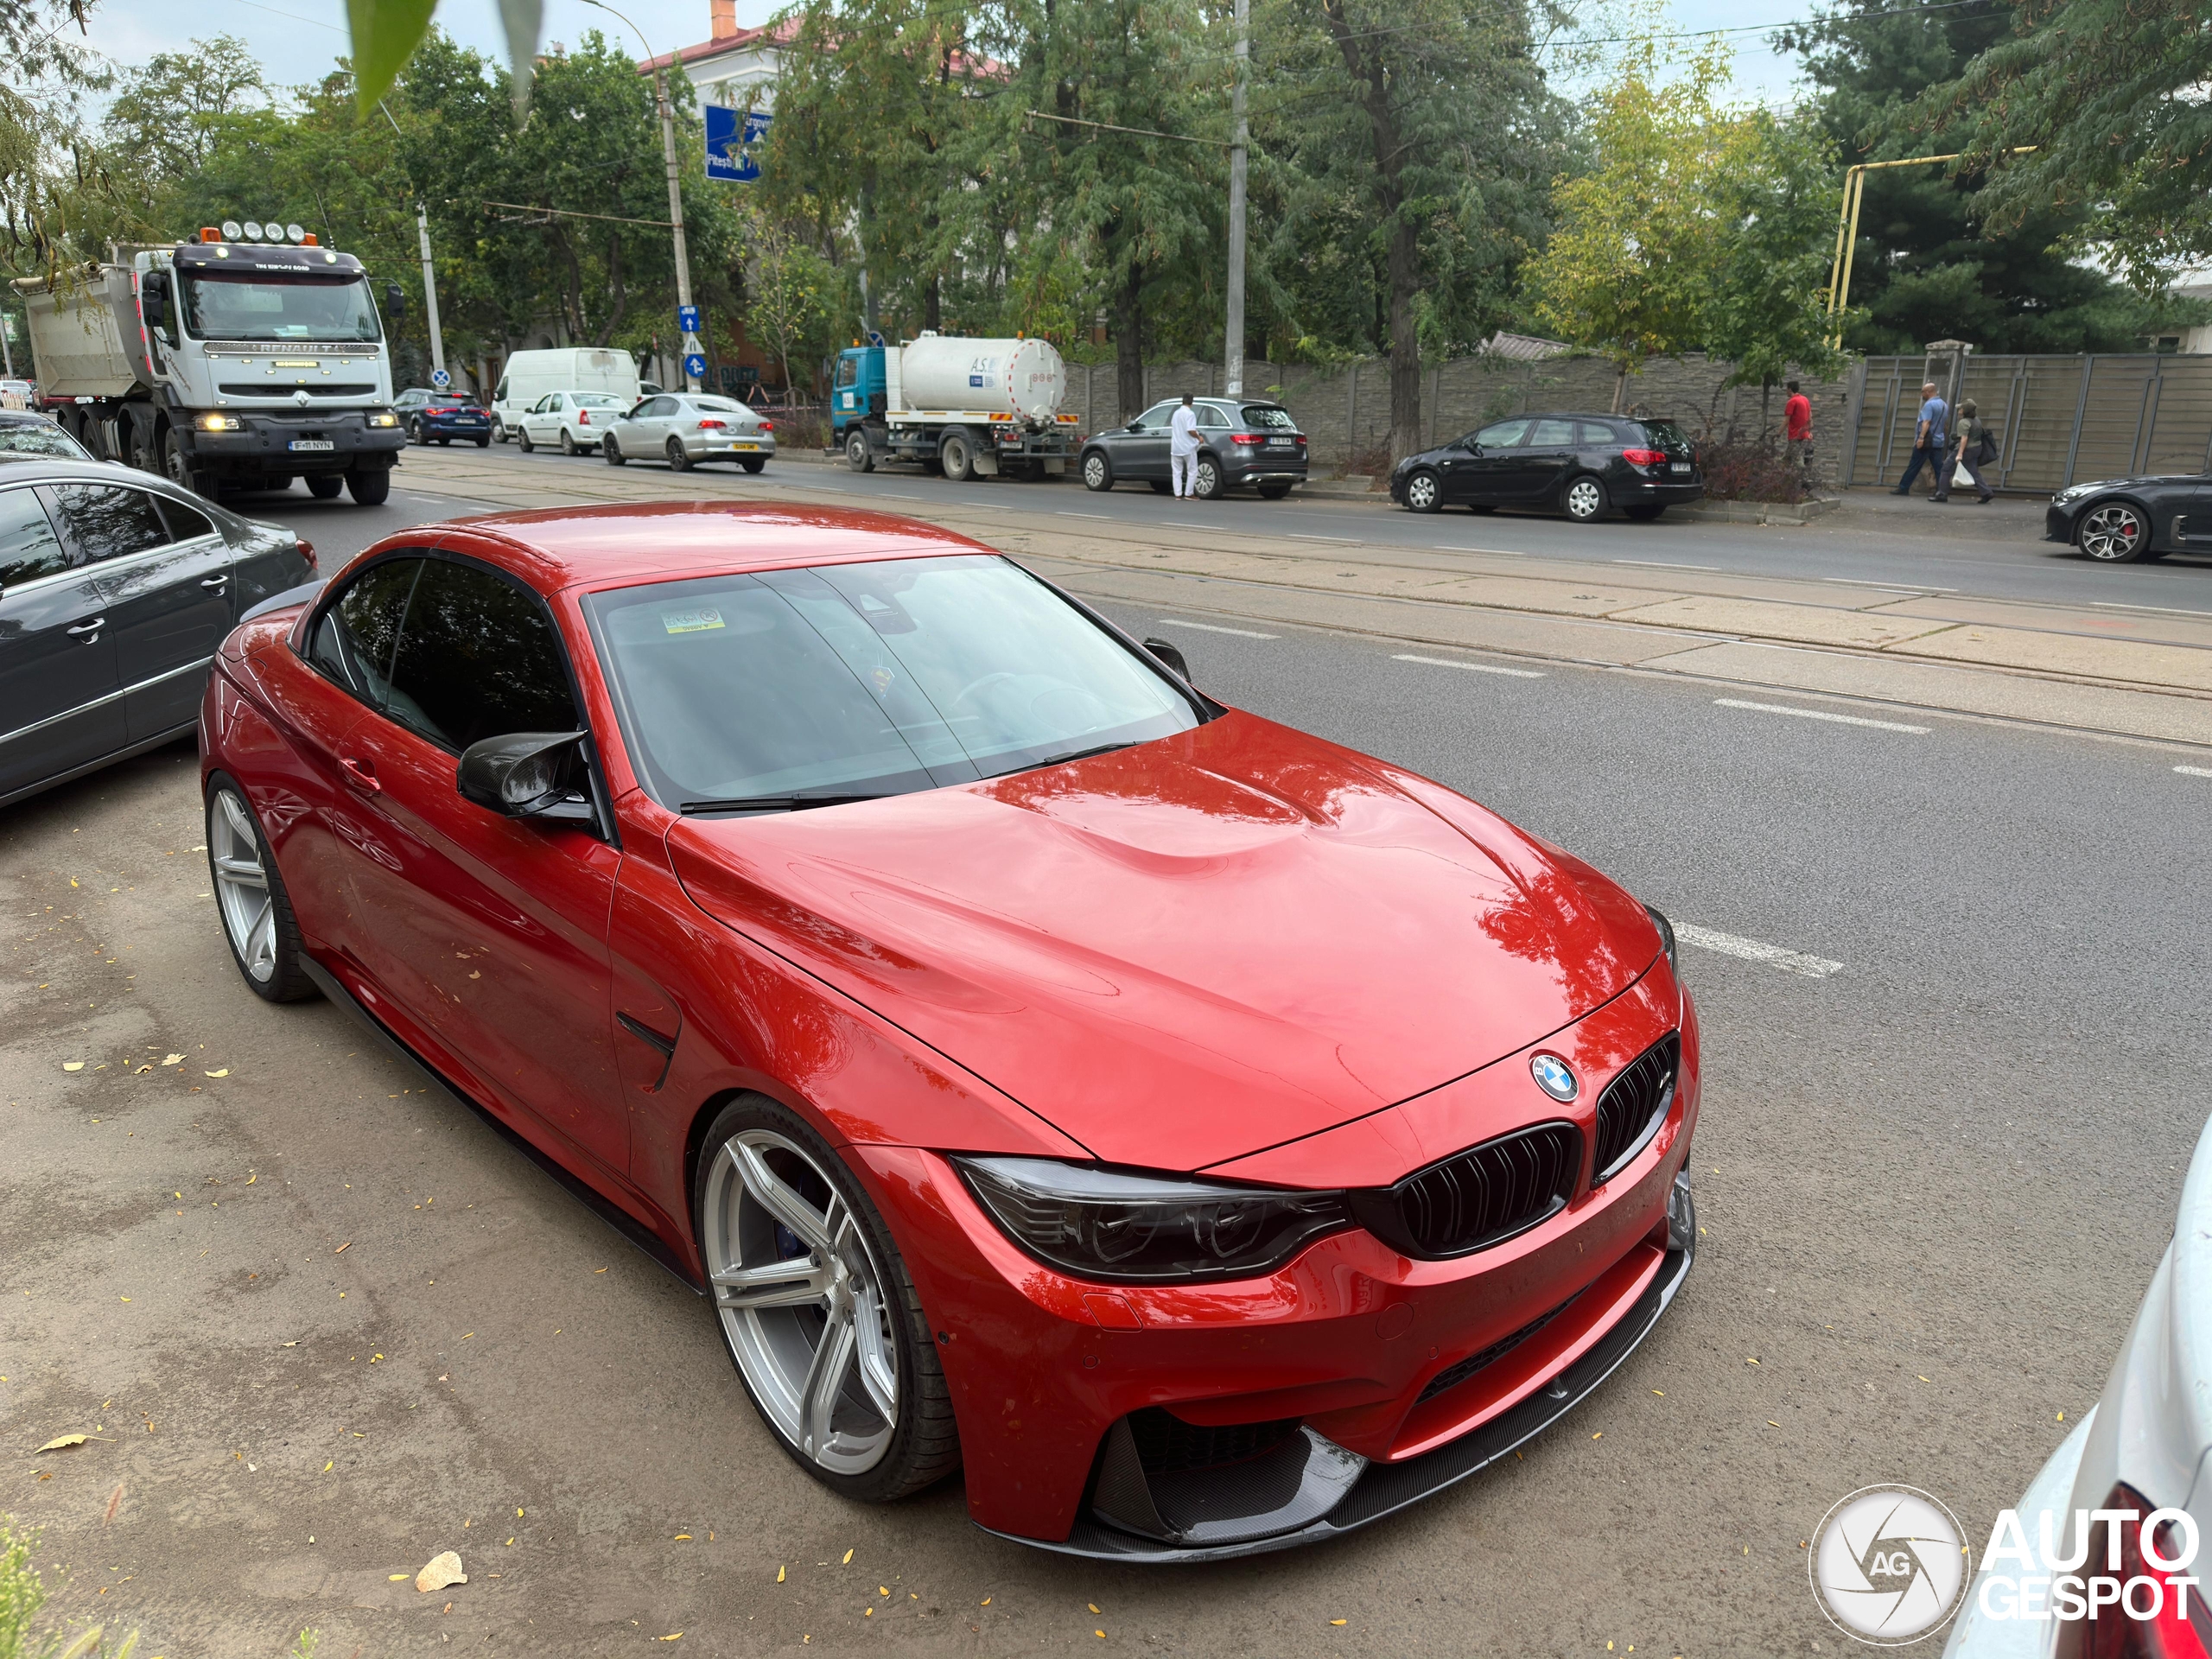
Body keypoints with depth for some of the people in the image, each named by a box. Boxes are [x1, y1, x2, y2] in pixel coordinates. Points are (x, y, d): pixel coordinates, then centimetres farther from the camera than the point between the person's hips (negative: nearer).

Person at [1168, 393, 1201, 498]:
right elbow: (1191, 430, -22)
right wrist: (1199, 437, -6)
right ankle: (1188, 493, 0)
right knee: (1192, 471, 4)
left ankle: (1178, 494, 5)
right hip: (1188, 447, -6)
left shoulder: (1176, 413, 9)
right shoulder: (1190, 414, -13)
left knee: (1177, 471, 9)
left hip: (1175, 447, 6)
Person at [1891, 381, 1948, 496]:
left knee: (1914, 466, 0)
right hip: (1938, 441, 8)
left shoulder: (1929, 404, -11)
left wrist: (1921, 437, -29)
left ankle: (1903, 488, 5)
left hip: (1927, 440, -8)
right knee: (1939, 468, 2)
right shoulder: (1944, 405, 16)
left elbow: (1926, 422, -22)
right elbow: (1946, 423, 24)